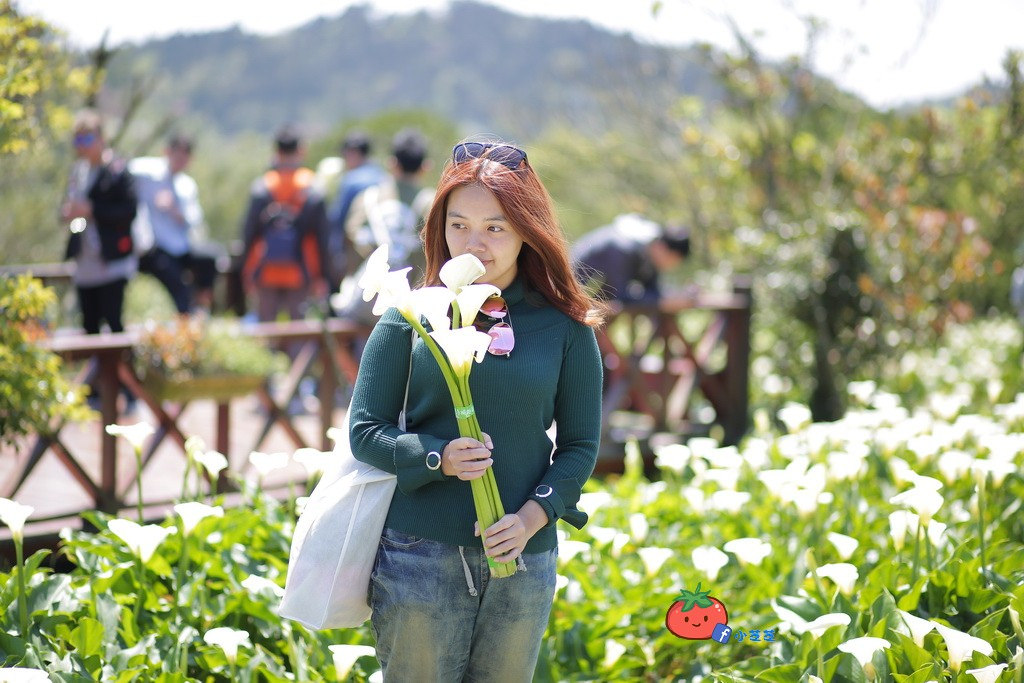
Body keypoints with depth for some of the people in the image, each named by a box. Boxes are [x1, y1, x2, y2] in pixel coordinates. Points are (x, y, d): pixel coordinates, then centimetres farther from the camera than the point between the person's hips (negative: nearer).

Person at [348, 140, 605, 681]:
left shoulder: (565, 327, 2)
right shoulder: (412, 316, 0)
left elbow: (581, 444, 6)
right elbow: (365, 430, 1)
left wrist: (534, 515, -11)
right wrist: (438, 458, -16)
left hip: (523, 558, 1)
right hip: (419, 555, -1)